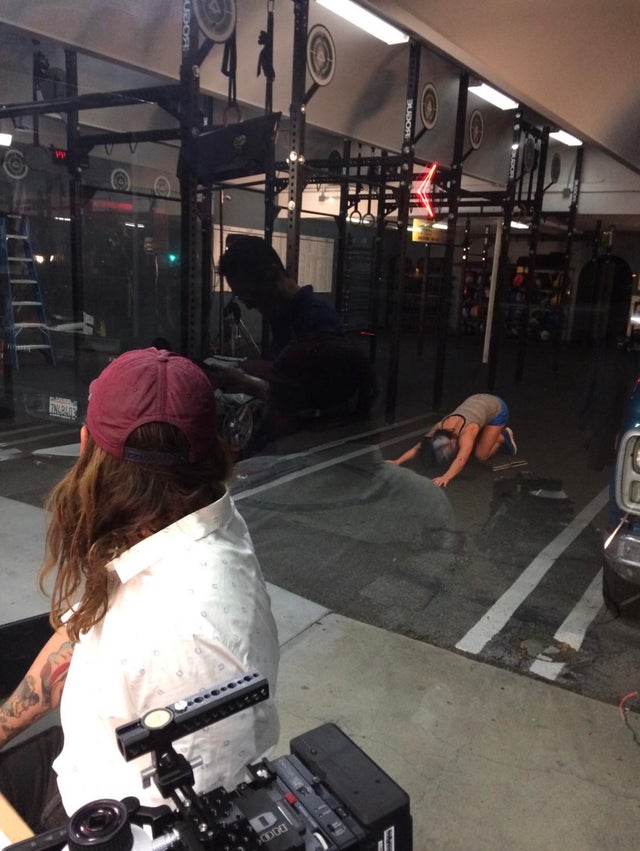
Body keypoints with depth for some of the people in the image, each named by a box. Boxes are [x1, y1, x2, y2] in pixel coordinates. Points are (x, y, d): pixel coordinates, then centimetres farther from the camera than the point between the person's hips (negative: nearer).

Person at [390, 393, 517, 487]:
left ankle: (503, 437, 15)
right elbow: (417, 448, -23)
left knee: (481, 455, -10)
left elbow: (461, 459, -54)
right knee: (469, 449, 6)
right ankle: (496, 433, 27)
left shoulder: (467, 432, -42)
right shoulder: (438, 429, -24)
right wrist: (396, 462, -33)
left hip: (497, 408, -6)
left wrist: (446, 478, -66)